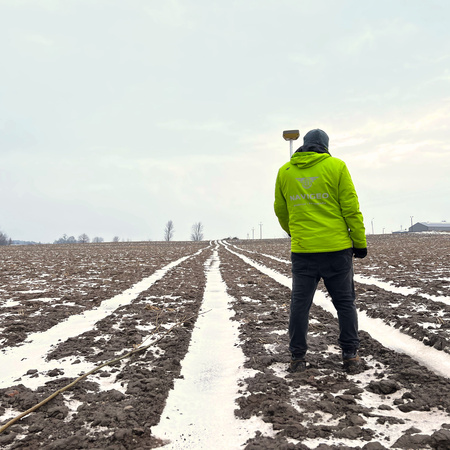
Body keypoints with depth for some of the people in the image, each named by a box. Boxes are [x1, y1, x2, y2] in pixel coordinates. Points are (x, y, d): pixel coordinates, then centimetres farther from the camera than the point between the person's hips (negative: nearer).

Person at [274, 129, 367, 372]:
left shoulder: (285, 171, 7)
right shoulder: (336, 166, -2)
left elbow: (281, 211, 15)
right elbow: (351, 208, -4)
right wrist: (360, 242, 3)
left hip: (302, 250, 2)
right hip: (336, 247, -1)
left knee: (299, 304, 8)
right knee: (344, 302, 11)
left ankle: (297, 357, 12)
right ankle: (350, 355, 15)